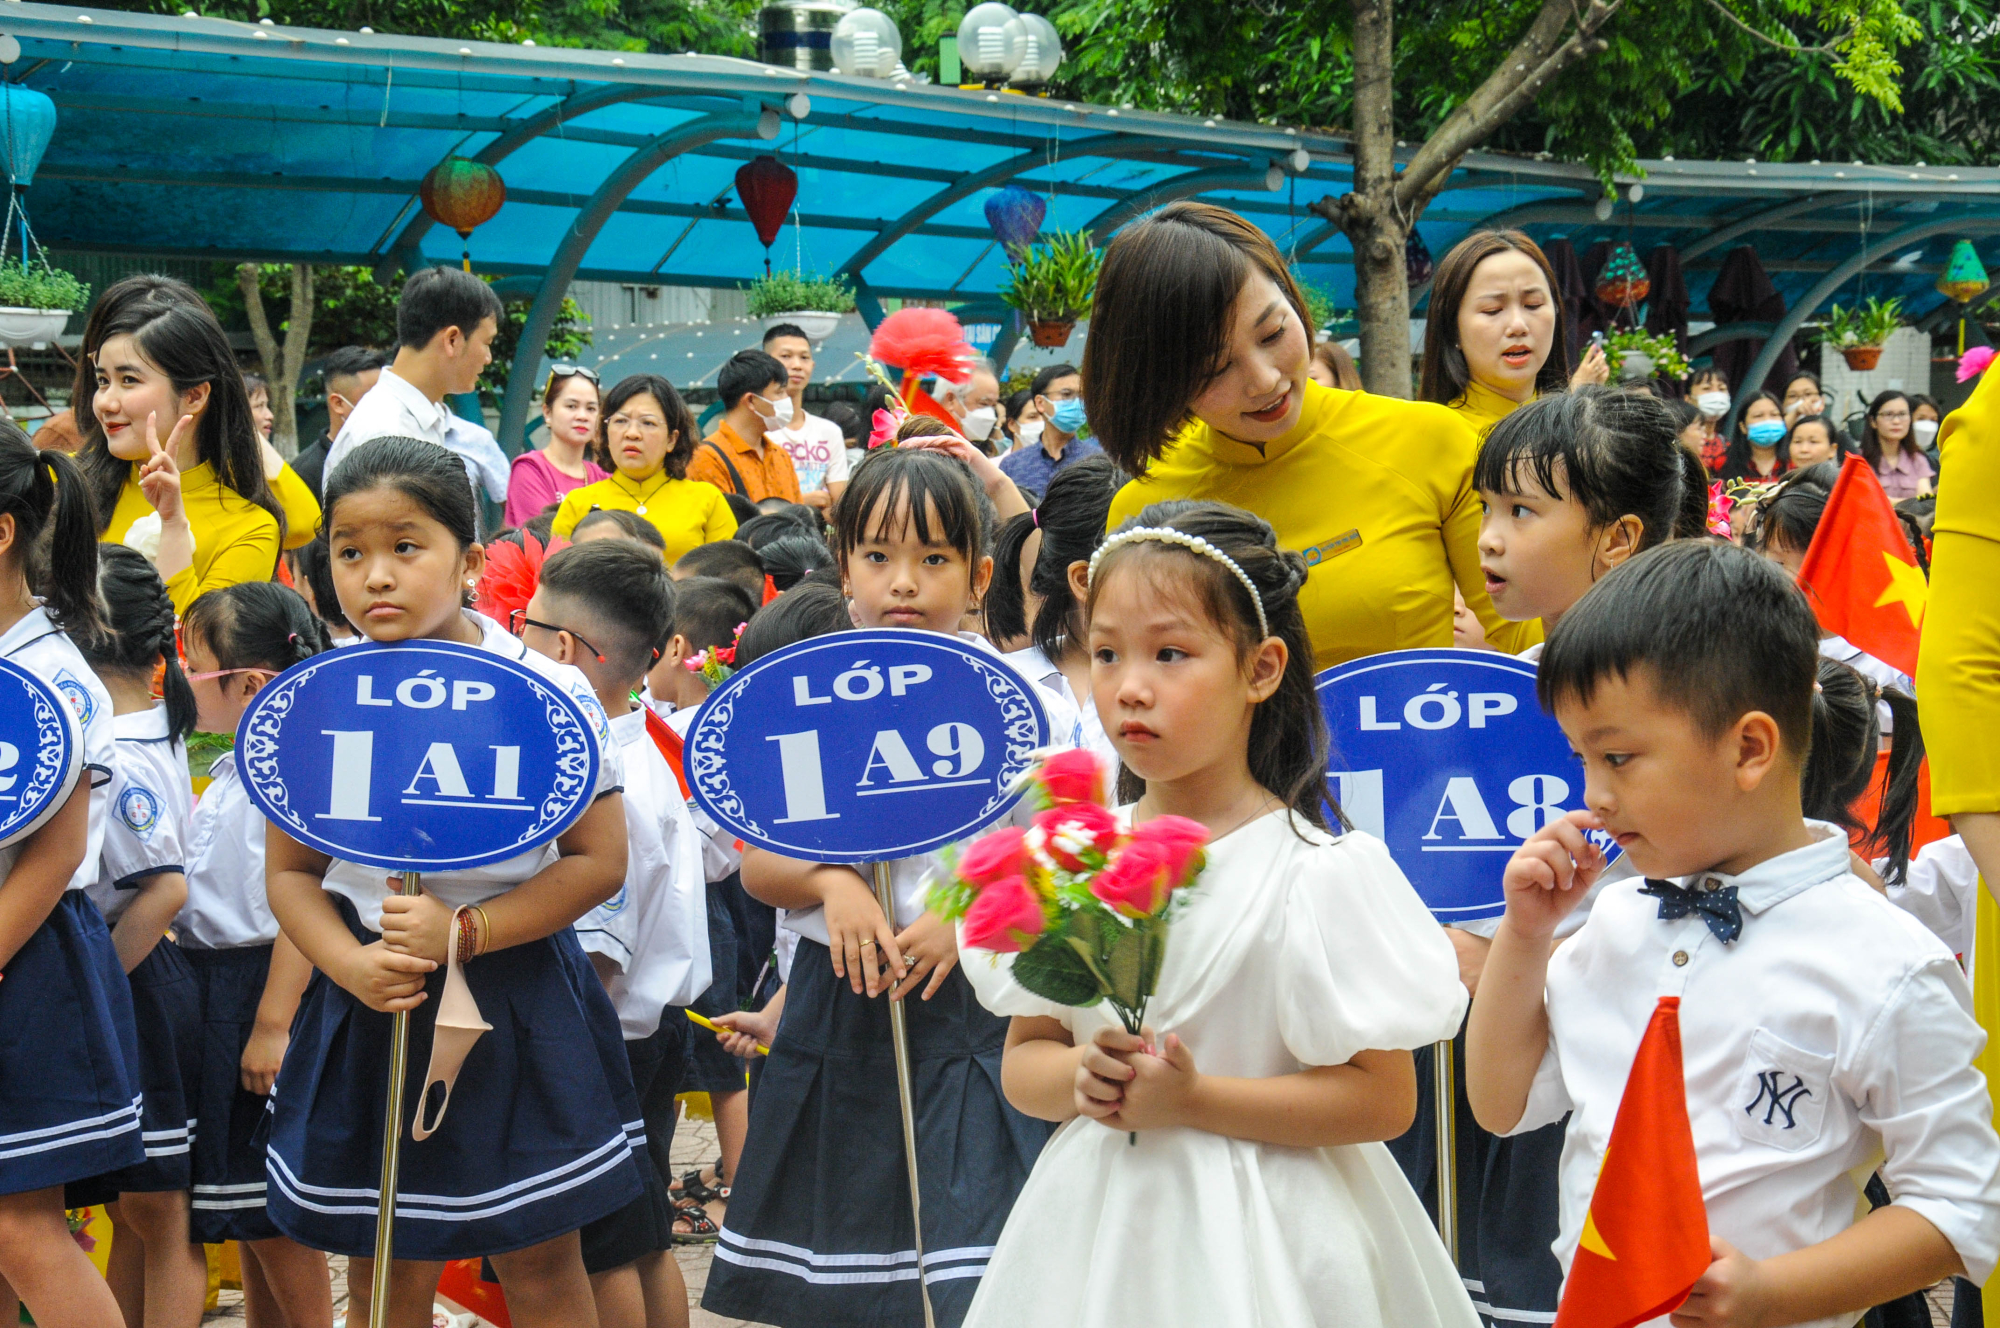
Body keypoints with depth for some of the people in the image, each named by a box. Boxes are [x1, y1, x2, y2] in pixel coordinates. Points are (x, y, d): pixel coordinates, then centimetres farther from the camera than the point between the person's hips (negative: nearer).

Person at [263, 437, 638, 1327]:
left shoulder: (546, 694, -9)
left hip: (513, 999, -2)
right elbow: (289, 872, 4)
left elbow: (598, 862, -9)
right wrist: (351, 964, -15)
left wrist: (465, 932, -20)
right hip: (371, 1003, 2)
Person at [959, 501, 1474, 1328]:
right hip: (1096, 1227, 4)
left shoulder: (1314, 871, -12)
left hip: (1255, 1241, -4)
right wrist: (1081, 1077, -14)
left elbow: (1384, 1099, -14)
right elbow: (1023, 1061, 8)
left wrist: (1192, 1099, -20)